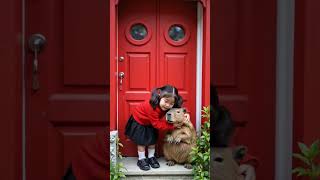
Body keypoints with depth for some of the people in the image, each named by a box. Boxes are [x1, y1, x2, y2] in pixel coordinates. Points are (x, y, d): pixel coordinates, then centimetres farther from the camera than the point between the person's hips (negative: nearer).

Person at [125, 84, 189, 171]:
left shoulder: (166, 106, -23)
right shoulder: (151, 106, -43)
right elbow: (157, 124, -36)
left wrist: (184, 114, -26)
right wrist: (172, 125, -38)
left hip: (150, 123, 6)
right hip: (138, 121, -6)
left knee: (152, 139, 10)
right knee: (141, 141, -2)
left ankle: (151, 157, 26)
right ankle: (141, 159, 13)